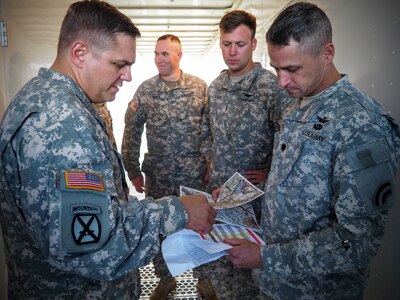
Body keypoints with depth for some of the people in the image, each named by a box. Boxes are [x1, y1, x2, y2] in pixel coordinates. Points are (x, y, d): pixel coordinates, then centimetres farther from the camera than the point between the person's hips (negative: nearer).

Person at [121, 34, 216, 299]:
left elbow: (210, 129, 1)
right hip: (157, 173, 1)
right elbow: (132, 132, 2)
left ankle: (204, 276, 32)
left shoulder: (200, 87, -2)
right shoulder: (145, 89, 0)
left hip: (194, 171, -1)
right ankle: (165, 278, 34)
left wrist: (211, 162, -4)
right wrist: (133, 171, 0)